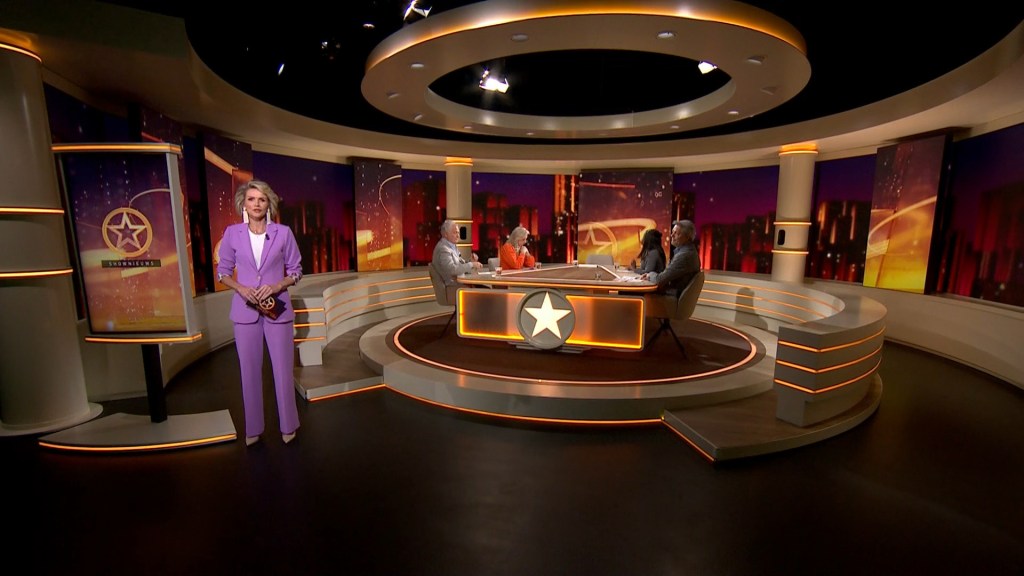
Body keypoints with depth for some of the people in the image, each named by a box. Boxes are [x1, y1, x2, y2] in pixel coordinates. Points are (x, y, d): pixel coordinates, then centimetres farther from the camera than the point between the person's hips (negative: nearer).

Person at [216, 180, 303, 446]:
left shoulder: (283, 233, -3)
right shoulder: (232, 233, 0)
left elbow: (295, 270, 3)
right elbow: (223, 271, 8)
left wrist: (278, 286, -15)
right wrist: (240, 288, -11)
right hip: (245, 310, 1)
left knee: (283, 369, 4)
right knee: (250, 370, 9)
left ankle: (288, 425, 22)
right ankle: (252, 428, 26)